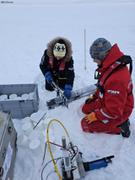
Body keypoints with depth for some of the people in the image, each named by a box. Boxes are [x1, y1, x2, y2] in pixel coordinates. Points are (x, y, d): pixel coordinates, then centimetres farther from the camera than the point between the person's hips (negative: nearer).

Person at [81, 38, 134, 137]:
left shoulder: (117, 78, -38)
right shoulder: (112, 66, -8)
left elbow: (114, 111, -31)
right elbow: (103, 86, 13)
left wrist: (95, 116, -19)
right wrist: (94, 96, 13)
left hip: (117, 112, -9)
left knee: (86, 124, -7)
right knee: (86, 108, 16)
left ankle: (119, 126, 3)